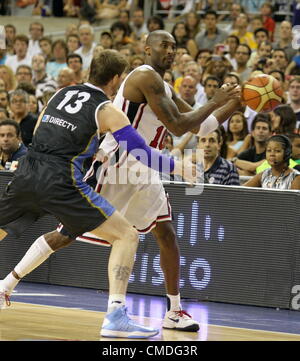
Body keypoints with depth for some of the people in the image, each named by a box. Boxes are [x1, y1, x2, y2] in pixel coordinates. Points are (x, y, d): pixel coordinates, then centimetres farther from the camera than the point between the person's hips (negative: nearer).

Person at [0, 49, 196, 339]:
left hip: (26, 173, 6)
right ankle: (115, 316, -15)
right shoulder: (107, 111, 3)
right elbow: (142, 154, -1)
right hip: (60, 181, -6)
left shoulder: (60, 94, 19)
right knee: (127, 236, -1)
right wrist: (178, 167, 14)